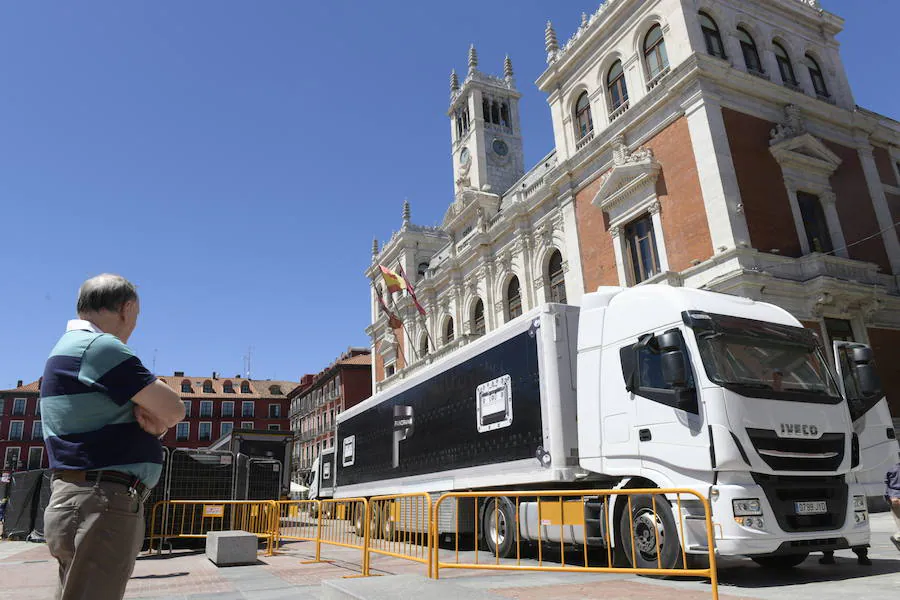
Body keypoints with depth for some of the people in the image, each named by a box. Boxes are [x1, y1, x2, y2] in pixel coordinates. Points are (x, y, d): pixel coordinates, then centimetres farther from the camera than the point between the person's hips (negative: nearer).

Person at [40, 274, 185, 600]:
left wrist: (152, 419, -7)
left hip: (86, 502, 10)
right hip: (101, 505, -10)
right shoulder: (99, 346, -15)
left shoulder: (71, 347, 18)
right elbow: (175, 410, -15)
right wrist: (156, 419, 4)